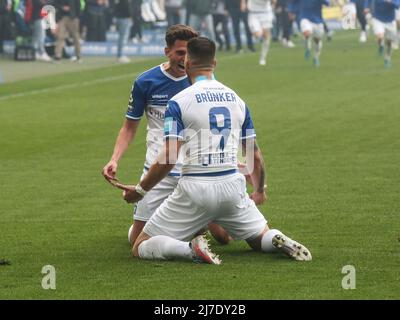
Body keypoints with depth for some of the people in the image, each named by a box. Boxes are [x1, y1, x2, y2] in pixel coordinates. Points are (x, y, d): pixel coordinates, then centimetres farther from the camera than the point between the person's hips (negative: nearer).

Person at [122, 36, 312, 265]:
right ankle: (278, 241, -11)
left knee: (141, 248, 5)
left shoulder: (179, 102, -5)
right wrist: (259, 192, 30)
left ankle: (191, 248, -22)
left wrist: (140, 190, -1)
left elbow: (168, 158, -13)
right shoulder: (236, 99, 10)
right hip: (232, 186, 4)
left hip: (195, 187, -4)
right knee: (261, 238, 24)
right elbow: (255, 155, 14)